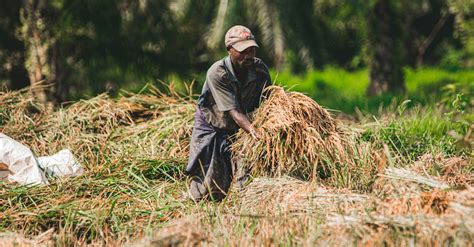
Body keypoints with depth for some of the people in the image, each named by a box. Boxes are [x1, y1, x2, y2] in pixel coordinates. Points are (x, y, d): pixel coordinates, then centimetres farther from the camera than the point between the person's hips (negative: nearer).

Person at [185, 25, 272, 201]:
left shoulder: (260, 69, -13)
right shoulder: (217, 73, -28)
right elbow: (234, 112, -35)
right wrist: (253, 130, -51)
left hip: (239, 130, 4)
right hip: (211, 127, -4)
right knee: (208, 195, -4)